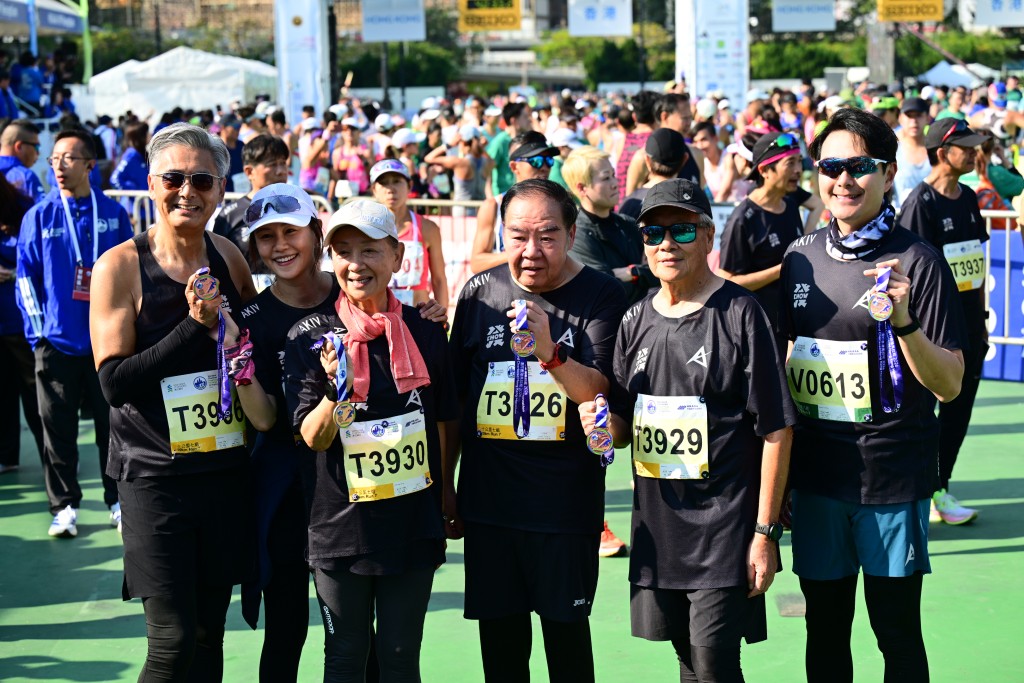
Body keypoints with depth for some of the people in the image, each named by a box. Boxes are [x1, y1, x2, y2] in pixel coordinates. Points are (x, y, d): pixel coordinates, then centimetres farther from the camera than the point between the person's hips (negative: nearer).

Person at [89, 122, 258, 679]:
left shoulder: (227, 257, 6)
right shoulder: (120, 265, -8)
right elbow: (114, 382, -14)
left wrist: (233, 333, -1)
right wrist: (197, 326, -20)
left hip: (225, 468, 5)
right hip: (155, 475, -5)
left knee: (209, 633, 10)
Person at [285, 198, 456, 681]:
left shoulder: (424, 333, -1)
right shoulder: (310, 337, -6)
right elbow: (312, 438, -9)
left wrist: (445, 501, 13)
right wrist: (336, 389, -28)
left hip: (413, 526, 1)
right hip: (341, 528, -1)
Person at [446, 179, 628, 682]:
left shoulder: (600, 296, -4)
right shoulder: (479, 294, 5)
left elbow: (599, 394, -13)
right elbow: (455, 398, 12)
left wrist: (551, 352, -31)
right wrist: (444, 486, 14)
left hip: (566, 502, -3)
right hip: (487, 498, 3)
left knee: (567, 631, 3)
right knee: (499, 632, 10)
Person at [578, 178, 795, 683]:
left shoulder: (739, 313, -8)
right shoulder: (636, 321, 10)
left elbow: (776, 430, -9)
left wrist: (765, 531, -13)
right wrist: (605, 423, -7)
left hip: (724, 524, -5)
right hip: (656, 523, 6)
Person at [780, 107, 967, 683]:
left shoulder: (915, 262, -9)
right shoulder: (801, 258, 5)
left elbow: (949, 385, -11)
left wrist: (904, 320, -28)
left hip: (892, 477, -4)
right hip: (816, 473, 5)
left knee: (897, 631, 6)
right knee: (824, 630, 15)